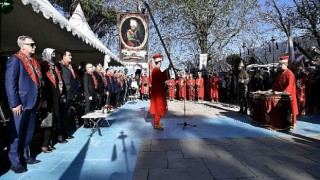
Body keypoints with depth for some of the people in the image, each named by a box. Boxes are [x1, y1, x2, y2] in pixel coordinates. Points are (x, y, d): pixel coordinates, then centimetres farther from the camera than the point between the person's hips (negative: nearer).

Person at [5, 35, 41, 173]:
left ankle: (25, 156, 28)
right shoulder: (15, 60, -8)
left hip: (32, 103, 8)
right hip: (21, 103, -7)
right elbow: (10, 83, -15)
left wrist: (39, 99, 11)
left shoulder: (33, 61, 15)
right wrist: (15, 103, -19)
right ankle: (15, 161, 14)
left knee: (28, 132, 15)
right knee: (17, 133, 3)